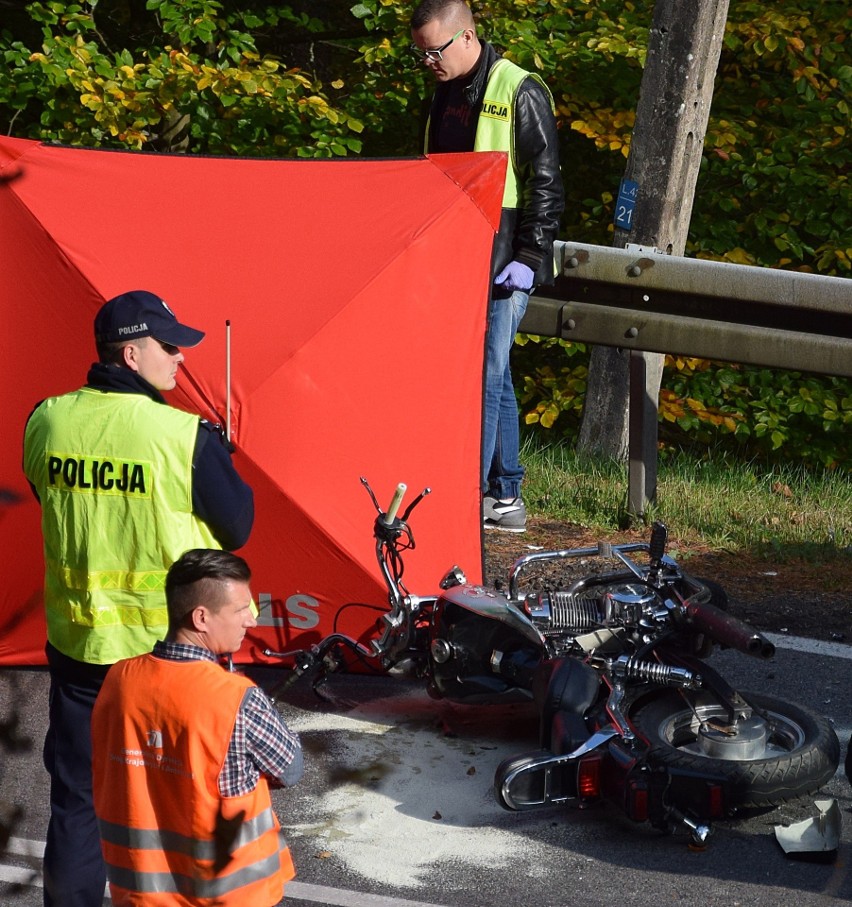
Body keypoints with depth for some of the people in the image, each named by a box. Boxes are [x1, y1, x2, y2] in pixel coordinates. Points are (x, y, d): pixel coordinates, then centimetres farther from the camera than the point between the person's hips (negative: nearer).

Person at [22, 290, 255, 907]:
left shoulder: (46, 422, -4)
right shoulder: (186, 437, -20)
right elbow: (237, 527, -9)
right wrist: (220, 463, 8)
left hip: (78, 643, 4)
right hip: (170, 647, -4)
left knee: (77, 792, 16)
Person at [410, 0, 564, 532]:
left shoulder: (520, 94, -10)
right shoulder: (446, 94, 13)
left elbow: (547, 183, -11)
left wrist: (528, 257, -16)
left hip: (505, 264, -8)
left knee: (484, 378, -9)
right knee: (493, 378, 11)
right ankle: (506, 499, 17)